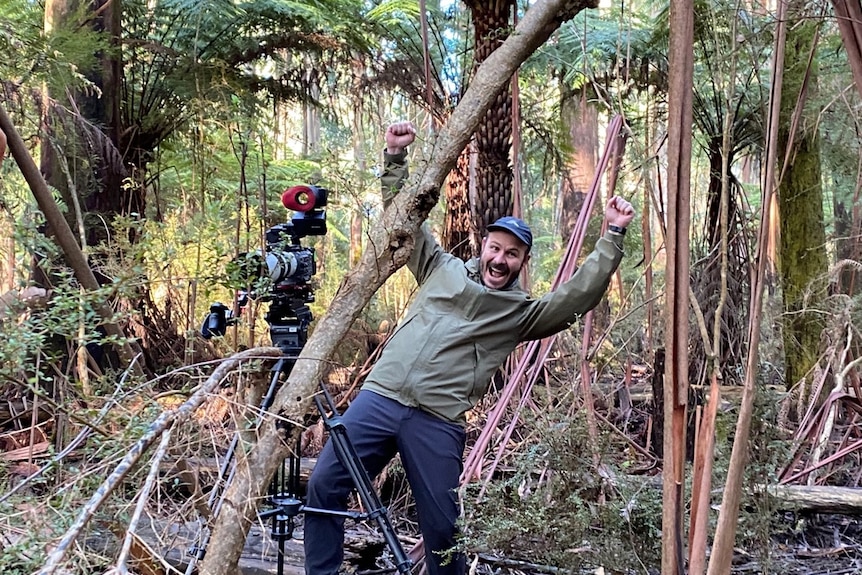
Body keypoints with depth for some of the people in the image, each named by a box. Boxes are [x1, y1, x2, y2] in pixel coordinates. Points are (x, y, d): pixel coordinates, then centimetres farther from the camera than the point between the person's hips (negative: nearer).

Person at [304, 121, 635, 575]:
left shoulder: (522, 313, 11)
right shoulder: (442, 268, 17)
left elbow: (579, 296, -1)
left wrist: (612, 236, -4)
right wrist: (395, 156, 7)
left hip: (438, 422, -2)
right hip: (380, 398, 2)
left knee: (441, 528, 2)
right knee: (323, 486, -7)